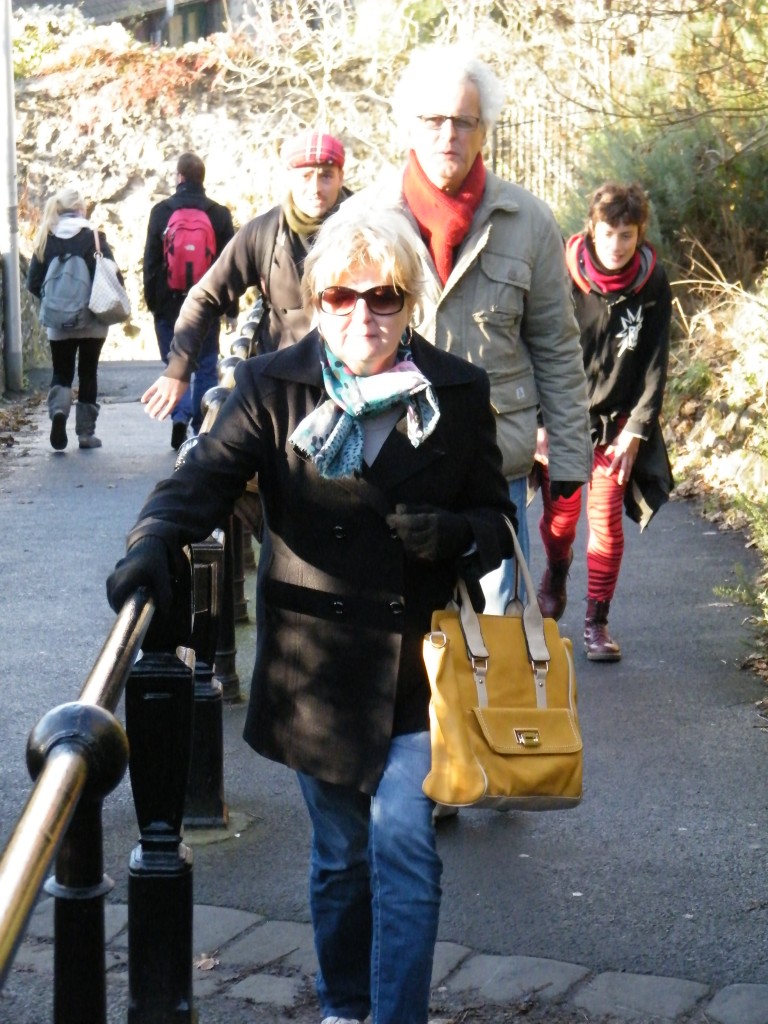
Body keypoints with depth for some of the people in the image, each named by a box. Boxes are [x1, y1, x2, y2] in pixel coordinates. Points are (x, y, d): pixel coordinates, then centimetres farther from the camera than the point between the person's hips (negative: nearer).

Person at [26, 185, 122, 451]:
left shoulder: (45, 239, -1)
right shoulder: (93, 237, -8)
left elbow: (33, 283, -2)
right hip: (91, 320, -1)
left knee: (61, 372, 12)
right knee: (88, 374, 11)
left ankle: (58, 410, -17)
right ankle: (86, 433, 14)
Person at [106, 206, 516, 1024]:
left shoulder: (457, 391, -2)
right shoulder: (273, 388, -4)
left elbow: (496, 516, 6)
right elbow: (207, 473, -16)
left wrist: (455, 533, -18)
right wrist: (153, 543, -36)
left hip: (414, 660, -1)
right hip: (315, 662, 1)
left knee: (403, 841, -11)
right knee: (339, 852, 15)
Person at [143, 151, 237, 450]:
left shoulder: (161, 212, -2)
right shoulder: (219, 214, 1)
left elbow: (151, 261, -1)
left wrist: (151, 301, 6)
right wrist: (231, 309, 7)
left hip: (169, 303, 0)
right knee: (206, 367, 8)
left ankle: (181, 415, -13)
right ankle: (202, 431, 8)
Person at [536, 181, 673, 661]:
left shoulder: (654, 284, -9)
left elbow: (655, 364, -4)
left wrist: (634, 432, -8)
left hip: (618, 420, 0)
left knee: (606, 520, -5)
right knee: (559, 511, 8)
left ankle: (598, 622, 7)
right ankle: (556, 577, 41)